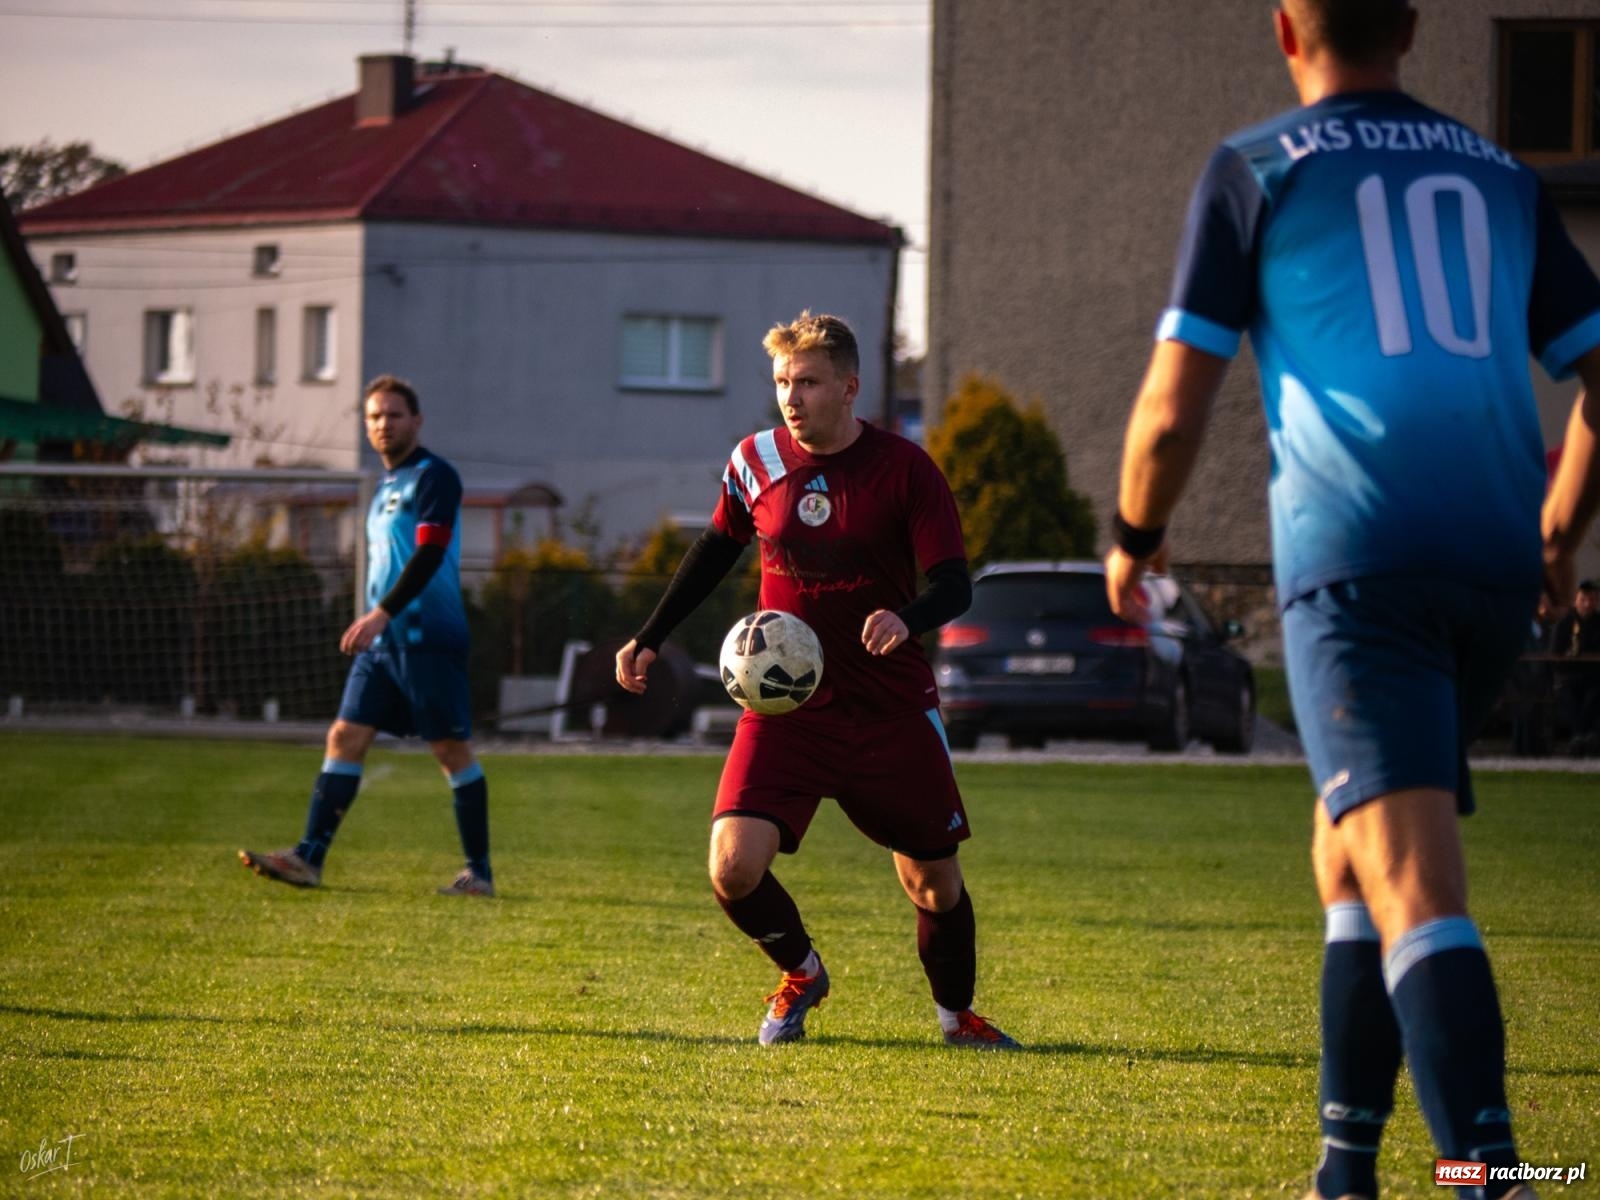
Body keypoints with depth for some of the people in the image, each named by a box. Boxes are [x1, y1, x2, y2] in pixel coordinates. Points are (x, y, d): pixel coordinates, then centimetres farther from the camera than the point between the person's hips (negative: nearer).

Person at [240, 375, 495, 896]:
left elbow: (429, 554, -19)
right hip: (382, 640, 8)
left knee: (452, 750, -3)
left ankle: (479, 872, 3)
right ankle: (309, 858, -4)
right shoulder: (385, 487, 19)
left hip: (429, 638, -8)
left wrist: (382, 614, -27)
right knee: (345, 737, 0)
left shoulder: (434, 477, -8)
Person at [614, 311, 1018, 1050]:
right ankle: (799, 974, 14)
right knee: (734, 865, -16)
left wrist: (904, 619, -32)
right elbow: (717, 549, 18)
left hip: (892, 711, -1)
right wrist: (651, 638, 14)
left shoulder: (903, 469, -8)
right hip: (785, 706, 1)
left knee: (935, 882, 5)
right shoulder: (757, 462, 1)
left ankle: (956, 1015, 32)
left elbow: (954, 585, -10)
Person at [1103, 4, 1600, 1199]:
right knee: (1348, 846, 23)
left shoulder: (1256, 171, 6)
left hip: (1356, 563, -5)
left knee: (1412, 886, -15)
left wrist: (1133, 542, 20)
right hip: (1493, 571, 5)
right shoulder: (1501, 177, 18)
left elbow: (1174, 407, 2)